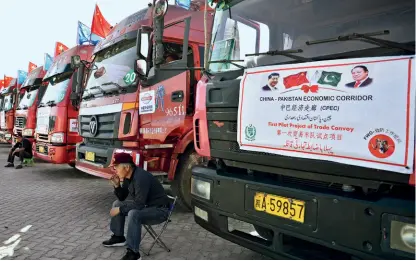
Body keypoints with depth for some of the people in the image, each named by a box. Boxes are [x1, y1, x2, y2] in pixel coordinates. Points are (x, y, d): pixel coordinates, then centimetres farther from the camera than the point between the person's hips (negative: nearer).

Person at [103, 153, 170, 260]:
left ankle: (133, 252, -23)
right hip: (145, 205, 10)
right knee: (117, 204, 11)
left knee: (134, 214, -34)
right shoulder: (127, 177, 0)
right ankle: (118, 237, 21)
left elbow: (139, 205, -29)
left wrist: (120, 210, -19)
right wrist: (117, 185, -6)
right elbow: (122, 198, 11)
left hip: (159, 210, -10)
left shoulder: (141, 178, -28)